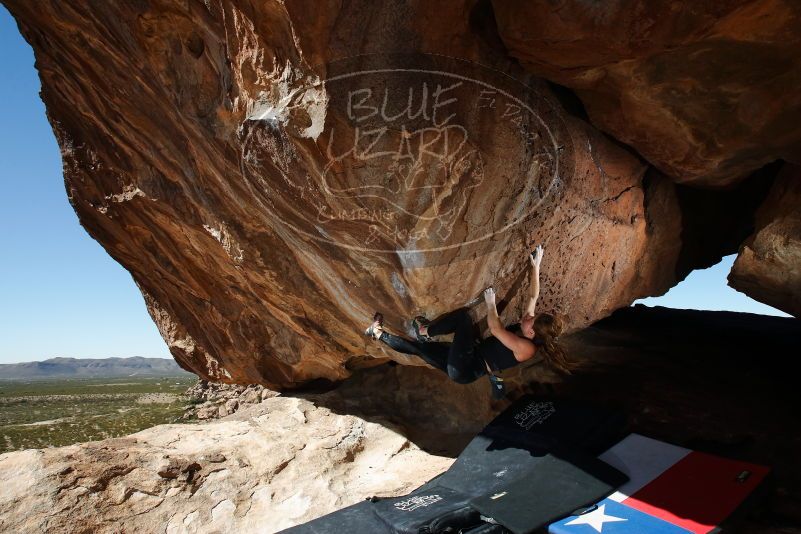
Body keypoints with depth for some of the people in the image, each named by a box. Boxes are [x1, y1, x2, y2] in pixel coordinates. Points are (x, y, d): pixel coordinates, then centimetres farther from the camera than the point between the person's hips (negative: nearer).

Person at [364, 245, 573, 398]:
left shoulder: (526, 347, -22)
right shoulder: (527, 329, 3)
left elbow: (495, 329, -24)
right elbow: (534, 295, 10)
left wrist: (490, 303, -12)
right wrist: (535, 266, 9)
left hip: (466, 370, -9)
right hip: (467, 361, 9)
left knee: (463, 315, -19)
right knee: (417, 347, 10)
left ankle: (424, 331, -1)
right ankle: (379, 333, 22)